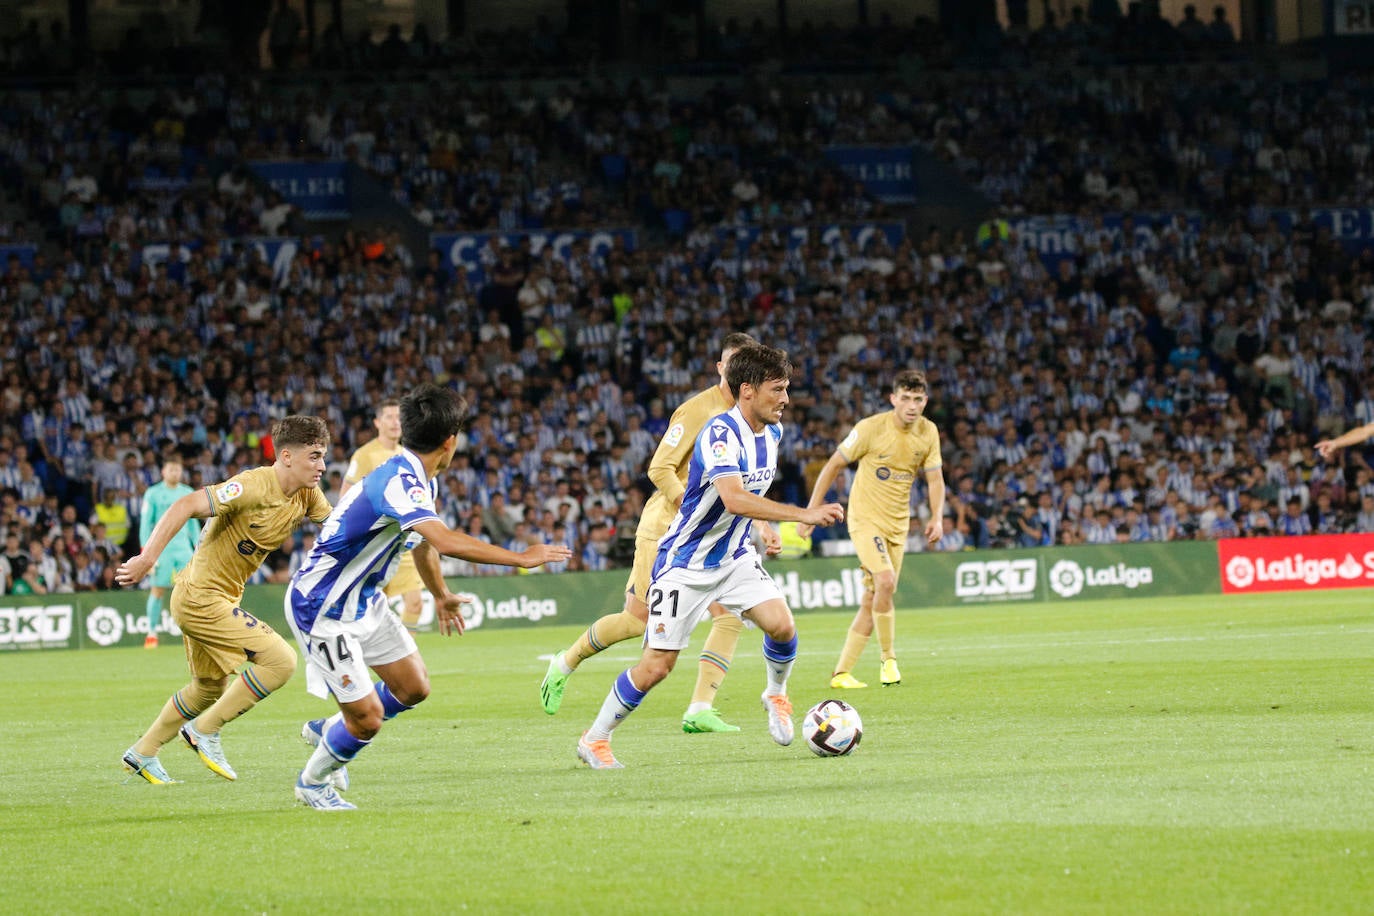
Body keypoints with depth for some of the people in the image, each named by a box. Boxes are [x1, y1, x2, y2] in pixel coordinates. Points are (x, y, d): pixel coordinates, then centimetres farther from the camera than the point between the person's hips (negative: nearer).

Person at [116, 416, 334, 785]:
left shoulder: (307, 494, 1)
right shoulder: (253, 486, -25)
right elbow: (186, 506, -29)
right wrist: (147, 557, -36)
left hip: (221, 598, 10)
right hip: (200, 598, -10)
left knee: (211, 687, 25)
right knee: (280, 660, -16)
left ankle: (141, 754, 38)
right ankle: (205, 730, -3)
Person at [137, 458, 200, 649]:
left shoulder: (188, 494, 12)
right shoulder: (153, 494, 1)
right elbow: (145, 524, 0)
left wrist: (199, 548, 12)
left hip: (184, 547, 3)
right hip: (161, 548, -3)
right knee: (158, 589, -3)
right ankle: (151, 632, 5)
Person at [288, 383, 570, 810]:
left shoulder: (421, 481, 3)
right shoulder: (397, 482, -30)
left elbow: (424, 541, 24)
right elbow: (446, 541, -44)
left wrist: (441, 595, 38)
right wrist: (520, 558, -38)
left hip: (364, 599, 10)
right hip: (323, 610, -10)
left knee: (413, 688, 12)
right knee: (367, 719, -6)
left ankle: (328, 729, 34)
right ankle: (313, 781, 21)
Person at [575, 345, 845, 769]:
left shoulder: (772, 431, 0)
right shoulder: (720, 433, -26)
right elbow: (734, 499, -40)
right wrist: (803, 514, -42)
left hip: (734, 557, 6)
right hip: (685, 564, -6)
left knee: (782, 625, -17)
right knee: (657, 664, -6)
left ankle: (776, 695, 12)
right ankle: (594, 740, 12)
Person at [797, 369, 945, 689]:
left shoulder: (928, 433, 0)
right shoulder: (871, 428, -14)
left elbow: (934, 478, 7)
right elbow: (833, 465, -7)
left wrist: (937, 517, -10)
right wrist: (812, 510, -8)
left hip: (898, 524, 5)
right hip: (866, 518, -5)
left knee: (872, 600, 4)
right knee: (885, 581, -25)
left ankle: (842, 672, 11)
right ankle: (889, 660, -11)